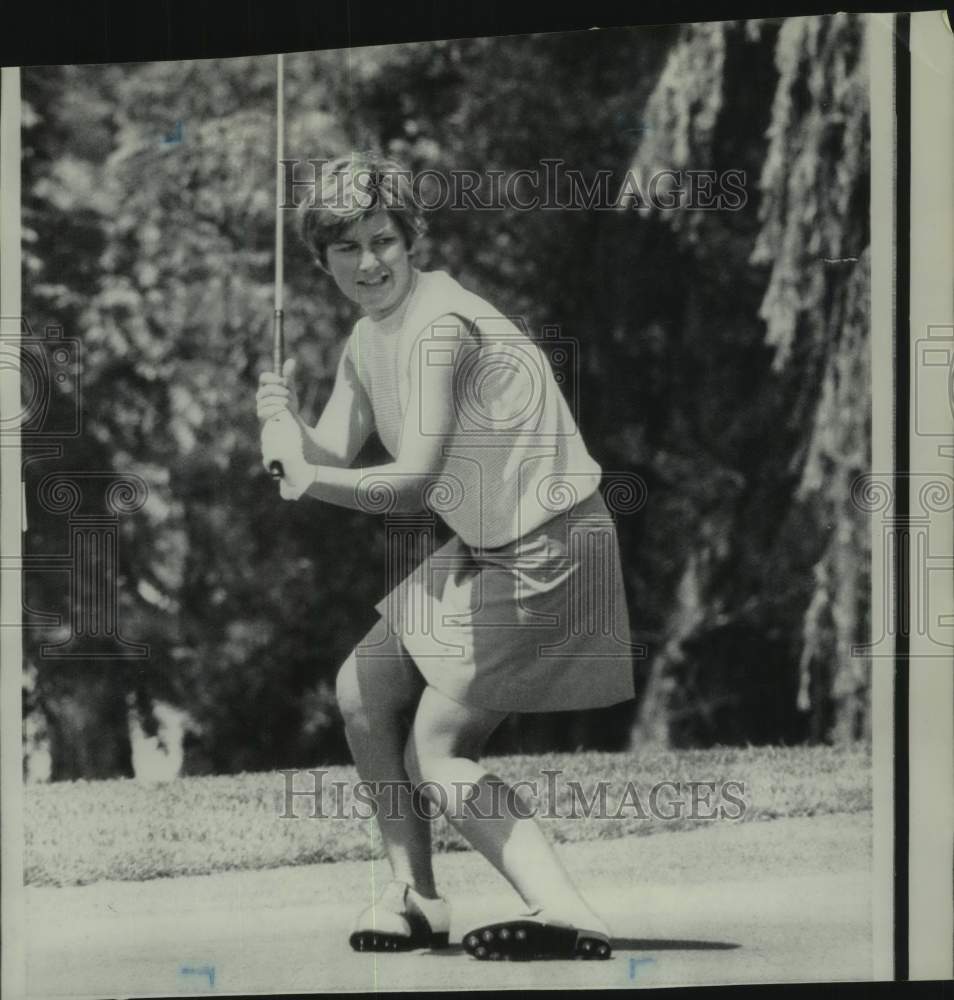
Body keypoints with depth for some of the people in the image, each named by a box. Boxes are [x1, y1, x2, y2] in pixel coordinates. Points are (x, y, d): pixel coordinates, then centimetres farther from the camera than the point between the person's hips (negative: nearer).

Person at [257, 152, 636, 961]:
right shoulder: (369, 341, 7)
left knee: (434, 752, -9)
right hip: (488, 550, 10)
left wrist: (309, 478, -35)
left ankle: (565, 911, -17)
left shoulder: (439, 326, -22)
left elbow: (416, 481, -30)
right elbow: (334, 459, 2)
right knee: (363, 689, 13)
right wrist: (289, 420, -16)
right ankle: (417, 899, 22)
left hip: (550, 553, -10)